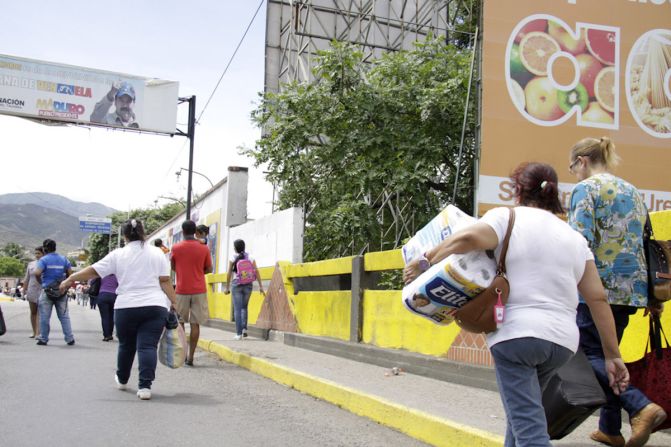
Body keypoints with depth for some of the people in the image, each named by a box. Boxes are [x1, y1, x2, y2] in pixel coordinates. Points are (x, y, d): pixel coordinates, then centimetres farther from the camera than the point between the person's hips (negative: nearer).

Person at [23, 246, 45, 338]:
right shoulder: (31, 264, 10)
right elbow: (26, 279, 14)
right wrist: (24, 290, 11)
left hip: (42, 291, -4)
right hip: (32, 291, 4)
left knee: (40, 312, -10)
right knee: (33, 312, 9)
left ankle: (38, 333, -14)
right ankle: (34, 332, 17)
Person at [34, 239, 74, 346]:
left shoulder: (43, 259, -7)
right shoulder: (63, 259, 6)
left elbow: (37, 273, -19)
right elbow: (70, 273, 4)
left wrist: (41, 282, -2)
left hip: (47, 290, -4)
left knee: (44, 316, 6)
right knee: (64, 316, 8)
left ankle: (43, 339, 10)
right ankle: (70, 338, 5)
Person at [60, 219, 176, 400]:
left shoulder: (118, 255, 4)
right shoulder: (157, 253, 5)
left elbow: (93, 271, 4)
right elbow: (165, 281, 0)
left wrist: (69, 280, 13)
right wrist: (173, 303, 3)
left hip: (126, 307, 1)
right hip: (155, 307, -1)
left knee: (126, 345, 18)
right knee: (148, 346, -4)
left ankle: (122, 380, 37)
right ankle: (145, 385, -14)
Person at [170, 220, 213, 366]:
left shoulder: (176, 248, -2)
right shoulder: (204, 248, -1)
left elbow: (173, 267, 10)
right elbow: (209, 269, 8)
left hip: (181, 290, 0)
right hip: (199, 291, 0)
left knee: (179, 322, 13)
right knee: (195, 324, 1)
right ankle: (190, 357, -1)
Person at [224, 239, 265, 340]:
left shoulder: (233, 259, -3)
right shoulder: (250, 258, 2)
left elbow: (229, 274, -4)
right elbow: (257, 272, -2)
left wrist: (227, 288, 4)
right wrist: (260, 286, 0)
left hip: (237, 285, -2)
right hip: (248, 285, 2)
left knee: (237, 309, 2)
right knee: (244, 307, 21)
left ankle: (239, 333, -1)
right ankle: (244, 328, 6)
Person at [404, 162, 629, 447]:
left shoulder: (507, 217, 2)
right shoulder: (574, 238, 17)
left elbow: (468, 238, -19)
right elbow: (598, 299, 12)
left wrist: (426, 261, -6)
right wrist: (612, 355, 14)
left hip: (516, 333, -6)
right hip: (562, 340, 6)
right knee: (523, 411, 25)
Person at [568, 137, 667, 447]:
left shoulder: (586, 188, -5)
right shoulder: (632, 191, 19)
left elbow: (581, 242, -17)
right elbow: (644, 243, 21)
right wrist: (653, 295, 23)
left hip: (600, 285, -8)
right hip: (632, 287, 8)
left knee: (588, 354, -2)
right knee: (608, 353, 15)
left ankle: (640, 406, -19)